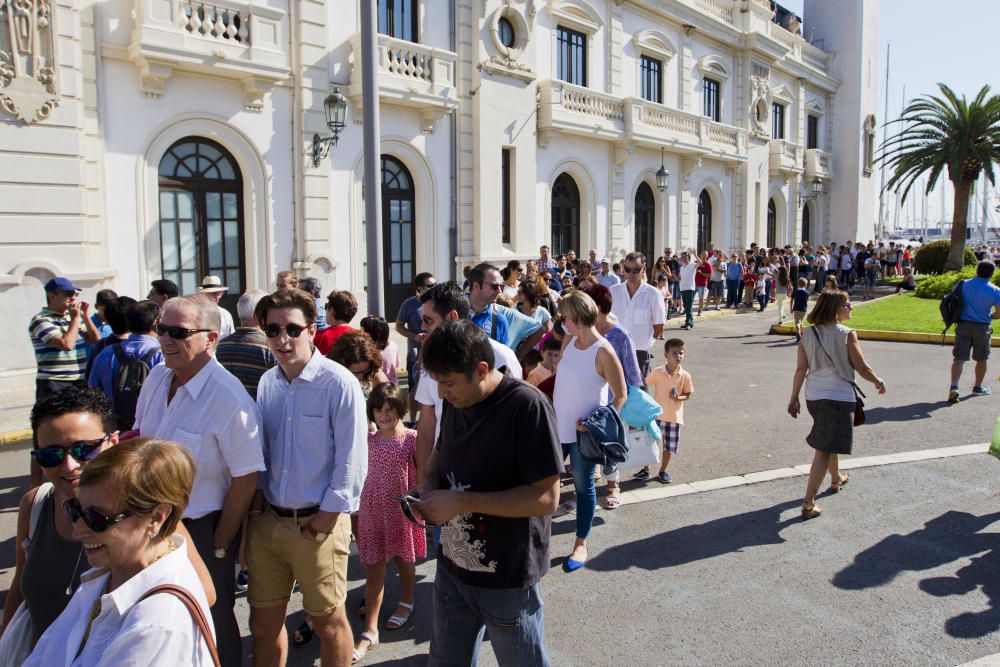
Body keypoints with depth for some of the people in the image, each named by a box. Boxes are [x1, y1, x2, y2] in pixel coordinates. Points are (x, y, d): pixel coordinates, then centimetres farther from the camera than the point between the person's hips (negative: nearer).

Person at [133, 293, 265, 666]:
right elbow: (139, 437, 16)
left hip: (202, 528, -6)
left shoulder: (230, 399, -25)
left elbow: (246, 479, -20)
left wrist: (219, 545, -13)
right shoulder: (157, 378, -2)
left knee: (211, 623, 12)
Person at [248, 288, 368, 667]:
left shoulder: (339, 384, -15)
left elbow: (352, 462, -13)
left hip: (317, 524, -5)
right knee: (263, 621, 18)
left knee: (328, 622, 10)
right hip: (267, 520, 6)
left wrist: (327, 516, -13)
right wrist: (257, 494, 5)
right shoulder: (266, 383, 4)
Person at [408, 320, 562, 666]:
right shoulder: (455, 401, -1)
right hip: (452, 567, 7)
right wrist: (428, 483, -5)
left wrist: (463, 501, -25)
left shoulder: (527, 405, -23)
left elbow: (546, 498, -25)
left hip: (507, 580, -6)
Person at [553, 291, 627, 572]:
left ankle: (581, 545, 26)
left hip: (582, 432, -6)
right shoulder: (569, 342, 0)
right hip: (559, 425, 6)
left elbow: (621, 395, -14)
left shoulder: (603, 352, -19)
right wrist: (552, 411, 10)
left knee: (583, 486, 9)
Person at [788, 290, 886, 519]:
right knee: (825, 449, -4)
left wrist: (794, 398, 6)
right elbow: (862, 368, -7)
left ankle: (836, 478, 51)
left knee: (827, 441, 28)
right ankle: (808, 502, -7)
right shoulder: (847, 334, -11)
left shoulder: (808, 335, 2)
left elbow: (801, 369, 1)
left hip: (813, 396, 6)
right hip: (839, 397, -6)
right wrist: (878, 381, 12)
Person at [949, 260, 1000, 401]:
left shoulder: (964, 284, -1)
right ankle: (978, 387, 31)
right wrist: (988, 316, 15)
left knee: (959, 359, -1)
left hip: (963, 325, 1)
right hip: (982, 327, -1)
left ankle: (954, 387, -18)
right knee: (981, 359, 17)